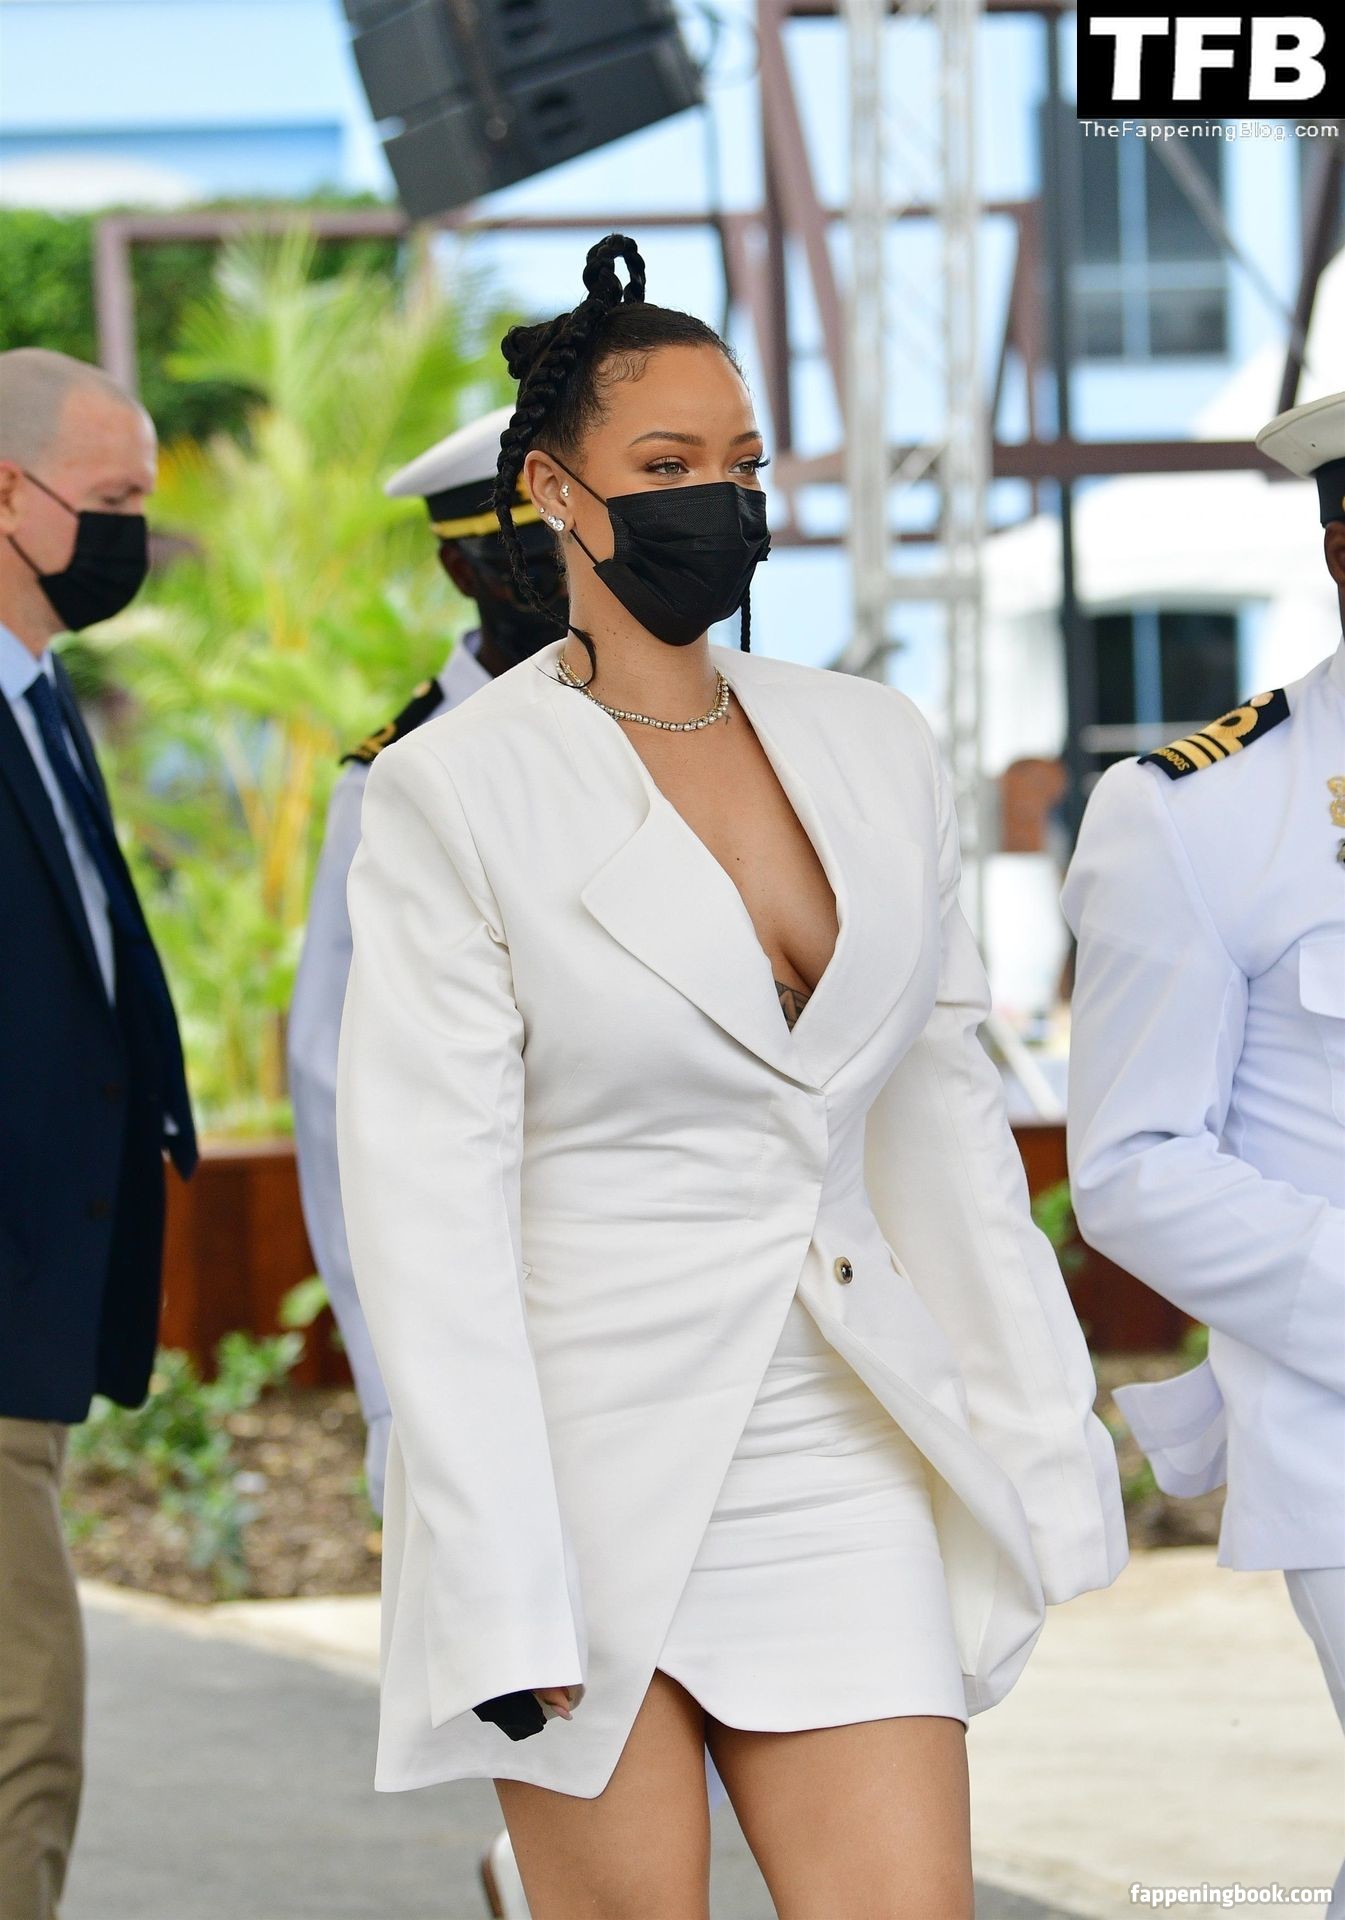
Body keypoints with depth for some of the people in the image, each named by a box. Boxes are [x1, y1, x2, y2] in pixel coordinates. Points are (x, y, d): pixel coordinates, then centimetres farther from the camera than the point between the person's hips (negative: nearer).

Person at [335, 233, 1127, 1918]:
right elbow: (425, 1207, -11)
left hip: (836, 1471, 4)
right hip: (585, 1452, -4)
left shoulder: (871, 748, 8)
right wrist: (499, 1584, -16)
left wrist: (1036, 1446, 11)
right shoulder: (455, 794, -8)